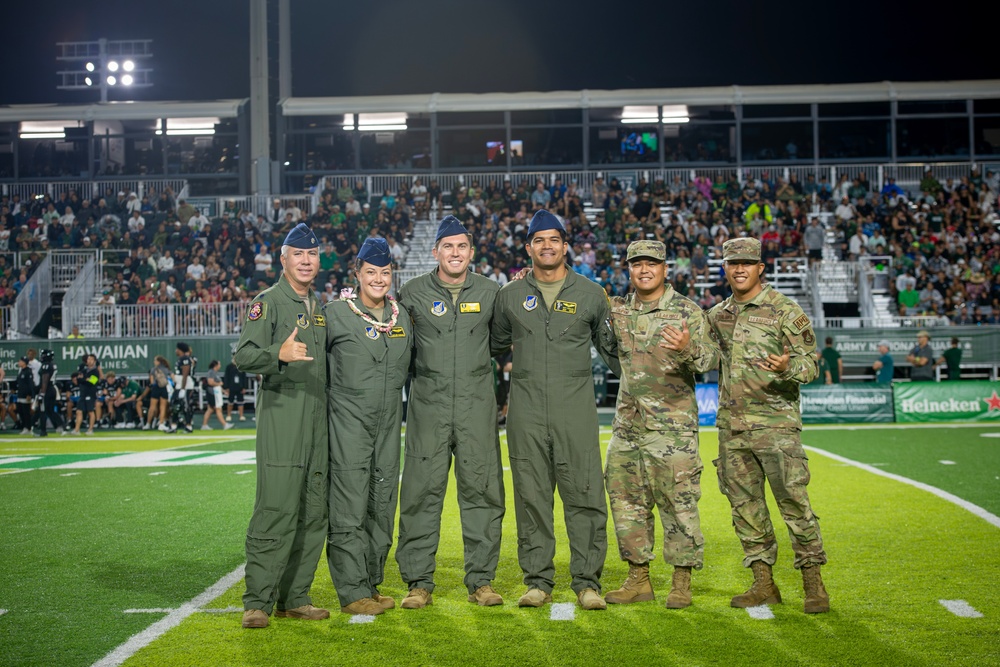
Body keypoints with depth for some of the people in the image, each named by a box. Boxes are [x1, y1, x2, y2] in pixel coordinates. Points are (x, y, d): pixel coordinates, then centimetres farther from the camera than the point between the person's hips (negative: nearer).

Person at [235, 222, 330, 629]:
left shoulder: (321, 307, 19)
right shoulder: (268, 302, -3)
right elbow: (243, 356, -15)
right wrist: (279, 353, -33)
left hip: (318, 422, 7)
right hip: (281, 417, -7)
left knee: (313, 514, 7)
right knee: (276, 511, -11)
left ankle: (294, 598, 15)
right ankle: (257, 602, -4)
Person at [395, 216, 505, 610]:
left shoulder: (491, 292, 8)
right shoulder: (413, 293, 4)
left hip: (478, 405, 1)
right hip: (428, 405, -1)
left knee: (482, 490, 3)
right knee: (422, 492, 0)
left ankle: (481, 580, 13)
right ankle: (419, 582, 10)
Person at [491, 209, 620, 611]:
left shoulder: (590, 294, 9)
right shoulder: (509, 296, 12)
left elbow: (611, 348, 16)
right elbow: (493, 346, 22)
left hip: (575, 408, -1)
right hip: (526, 410, 1)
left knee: (584, 495, -4)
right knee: (531, 496, 3)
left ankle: (587, 581, 5)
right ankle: (538, 580, 12)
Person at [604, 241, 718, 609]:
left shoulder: (687, 311, -3)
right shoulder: (618, 309, 9)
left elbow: (711, 359, -12)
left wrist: (688, 348, -35)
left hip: (672, 426, -5)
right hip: (627, 425, 5)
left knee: (678, 503, -3)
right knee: (626, 501, 8)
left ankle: (681, 583, 7)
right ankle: (638, 579, 19)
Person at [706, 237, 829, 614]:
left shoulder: (784, 310, -2)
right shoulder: (717, 315, 14)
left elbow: (809, 362, -5)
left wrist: (787, 367, -26)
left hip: (776, 423, -5)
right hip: (731, 427, 5)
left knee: (793, 501, -7)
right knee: (745, 505, 7)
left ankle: (813, 583, 3)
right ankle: (763, 584, 16)